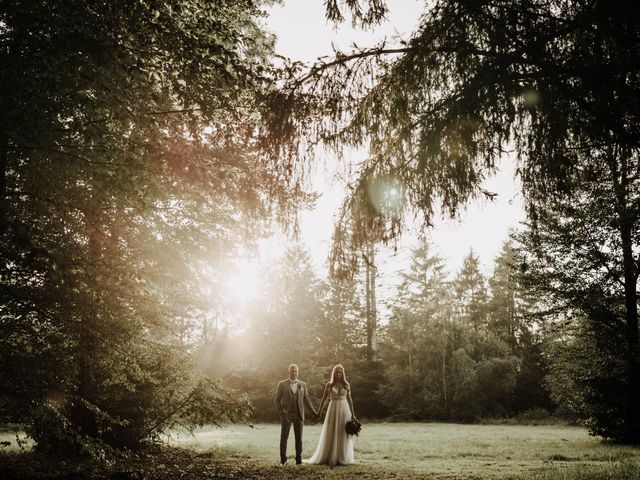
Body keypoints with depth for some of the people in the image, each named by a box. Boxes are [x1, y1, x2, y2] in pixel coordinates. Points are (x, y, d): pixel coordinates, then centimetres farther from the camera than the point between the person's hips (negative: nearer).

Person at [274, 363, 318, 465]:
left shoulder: (302, 384, 9)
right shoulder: (282, 384, 1)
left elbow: (306, 399, 12)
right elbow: (277, 399, 3)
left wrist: (313, 411, 6)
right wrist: (280, 412, -6)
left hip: (299, 414, 2)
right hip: (286, 414, -2)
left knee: (299, 437, 4)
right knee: (284, 437, -1)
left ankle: (298, 458, 10)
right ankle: (283, 459, 6)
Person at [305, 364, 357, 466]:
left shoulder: (346, 385, 4)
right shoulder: (329, 385, 1)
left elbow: (349, 399, 7)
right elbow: (324, 399, 6)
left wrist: (352, 414, 4)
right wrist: (319, 411, 4)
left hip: (344, 410, 1)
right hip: (333, 410, -1)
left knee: (343, 434, 2)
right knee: (331, 434, 1)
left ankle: (342, 458, 11)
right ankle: (330, 457, 11)